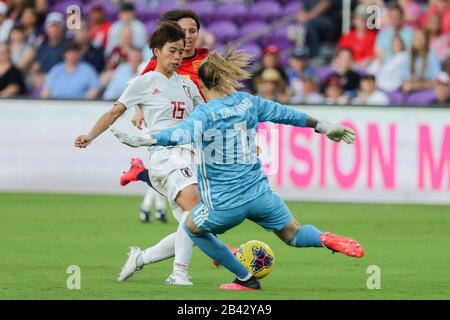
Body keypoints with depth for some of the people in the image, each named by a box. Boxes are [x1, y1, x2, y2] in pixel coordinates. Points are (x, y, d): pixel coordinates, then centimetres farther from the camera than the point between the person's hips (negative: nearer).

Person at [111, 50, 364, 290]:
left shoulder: (205, 114, -11)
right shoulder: (248, 102, 5)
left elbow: (179, 135, -30)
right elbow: (288, 115, 14)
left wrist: (139, 141, -36)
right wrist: (326, 128, 25)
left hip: (224, 204, -4)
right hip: (260, 194, 4)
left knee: (192, 227, 26)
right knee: (294, 235, 20)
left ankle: (245, 278, 24)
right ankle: (325, 239, -16)